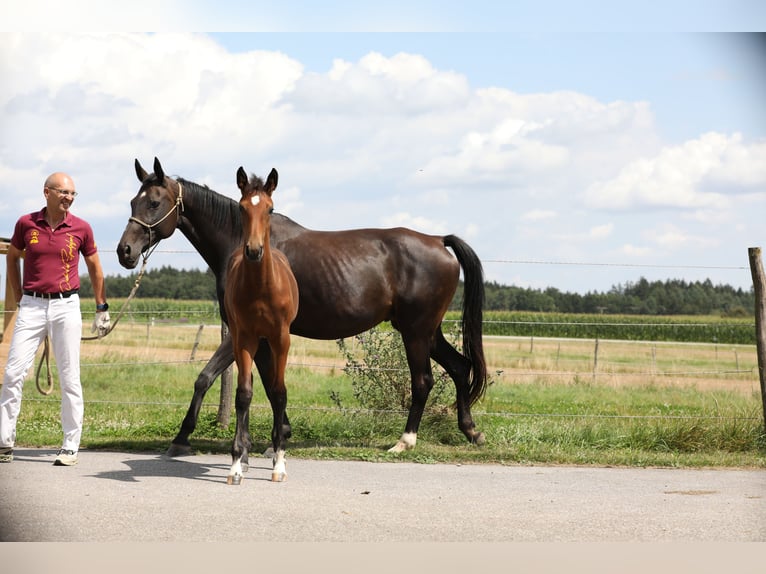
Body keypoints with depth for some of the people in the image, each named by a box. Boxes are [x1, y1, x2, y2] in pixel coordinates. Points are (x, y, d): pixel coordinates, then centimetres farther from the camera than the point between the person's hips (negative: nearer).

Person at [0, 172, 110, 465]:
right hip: (32, 306, 1)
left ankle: (70, 447, 9)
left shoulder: (81, 228, 0)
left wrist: (102, 309, 9)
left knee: (69, 378, 1)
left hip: (66, 306, -1)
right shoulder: (26, 224, 0)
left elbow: (94, 267, 11)